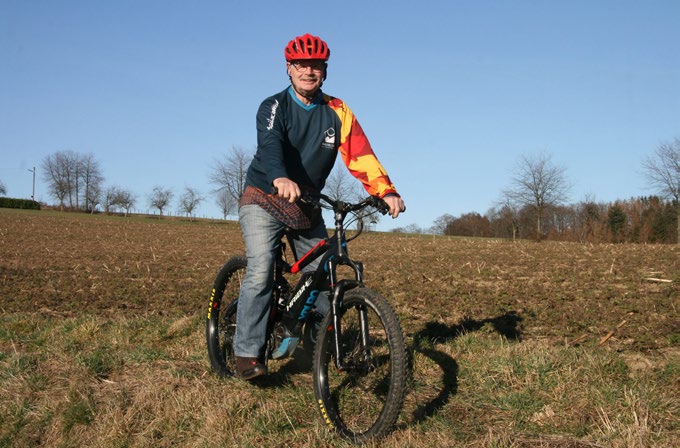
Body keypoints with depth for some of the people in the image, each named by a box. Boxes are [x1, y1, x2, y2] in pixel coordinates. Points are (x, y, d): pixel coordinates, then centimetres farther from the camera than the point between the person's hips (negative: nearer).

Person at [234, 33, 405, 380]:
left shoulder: (337, 112, -2)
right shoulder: (274, 106, -10)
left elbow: (359, 154, -14)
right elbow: (270, 144, -30)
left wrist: (386, 191, -31)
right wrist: (281, 179, -53)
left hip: (307, 208, 4)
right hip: (264, 199, -4)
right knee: (260, 271, -22)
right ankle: (247, 352, -15)